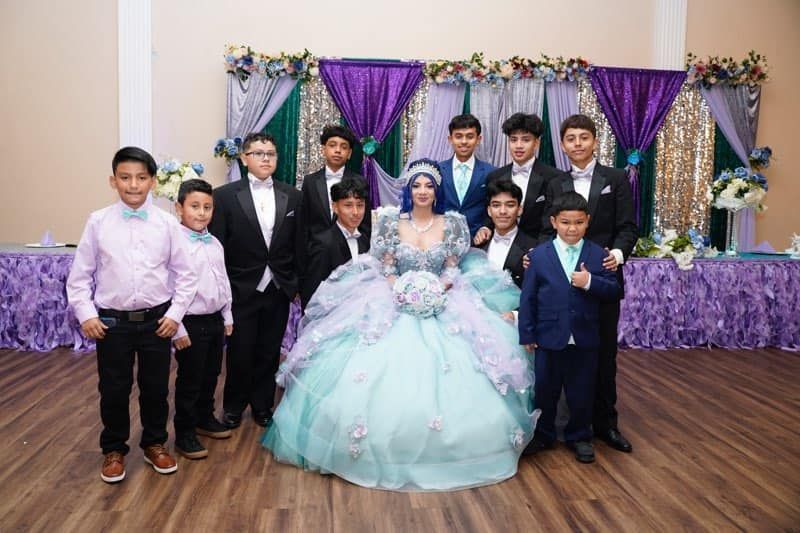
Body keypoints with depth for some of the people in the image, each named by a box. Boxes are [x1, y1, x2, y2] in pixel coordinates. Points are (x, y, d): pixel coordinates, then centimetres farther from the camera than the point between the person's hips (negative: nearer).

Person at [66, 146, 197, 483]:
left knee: (156, 387, 13)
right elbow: (80, 274, 2)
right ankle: (114, 450, 32)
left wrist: (176, 313, -5)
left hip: (157, 320, 0)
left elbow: (185, 274, 1)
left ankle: (155, 444, 34)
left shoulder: (167, 223, -5)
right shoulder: (98, 222, -5)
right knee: (113, 390, 11)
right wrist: (86, 314, -5)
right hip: (112, 321, 0)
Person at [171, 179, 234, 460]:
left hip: (215, 320, 7)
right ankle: (184, 434, 19)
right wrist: (178, 329, -18)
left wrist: (227, 317, 16)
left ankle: (205, 418, 39)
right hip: (191, 323, -7)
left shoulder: (215, 244, 7)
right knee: (189, 381, 5)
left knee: (210, 376, 20)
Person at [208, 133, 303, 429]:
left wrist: (298, 283, 4)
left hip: (279, 291, 2)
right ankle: (233, 406, 32)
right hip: (241, 291, -2)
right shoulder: (224, 196, -6)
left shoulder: (292, 196, 3)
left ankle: (262, 406, 32)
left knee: (269, 353, 13)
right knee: (239, 353, 10)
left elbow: (299, 245, 6)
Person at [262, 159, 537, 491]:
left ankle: (447, 453, 6)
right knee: (384, 380, -10)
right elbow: (385, 269, 1)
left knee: (445, 381, -10)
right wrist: (404, 292, -15)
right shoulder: (391, 222, 3)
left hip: (444, 306, 0)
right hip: (394, 306, 0)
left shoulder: (453, 224, 5)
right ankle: (384, 452, 5)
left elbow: (453, 270, 3)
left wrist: (437, 291, -14)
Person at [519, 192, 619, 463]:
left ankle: (579, 436, 32)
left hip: (584, 339, 1)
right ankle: (542, 435, 32)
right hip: (548, 337, 0)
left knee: (581, 392, 13)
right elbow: (528, 297, -3)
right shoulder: (539, 255, -3)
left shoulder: (598, 254, -1)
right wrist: (527, 334, -5)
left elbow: (613, 290, -2)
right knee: (545, 390, 13)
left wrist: (590, 282, -21)